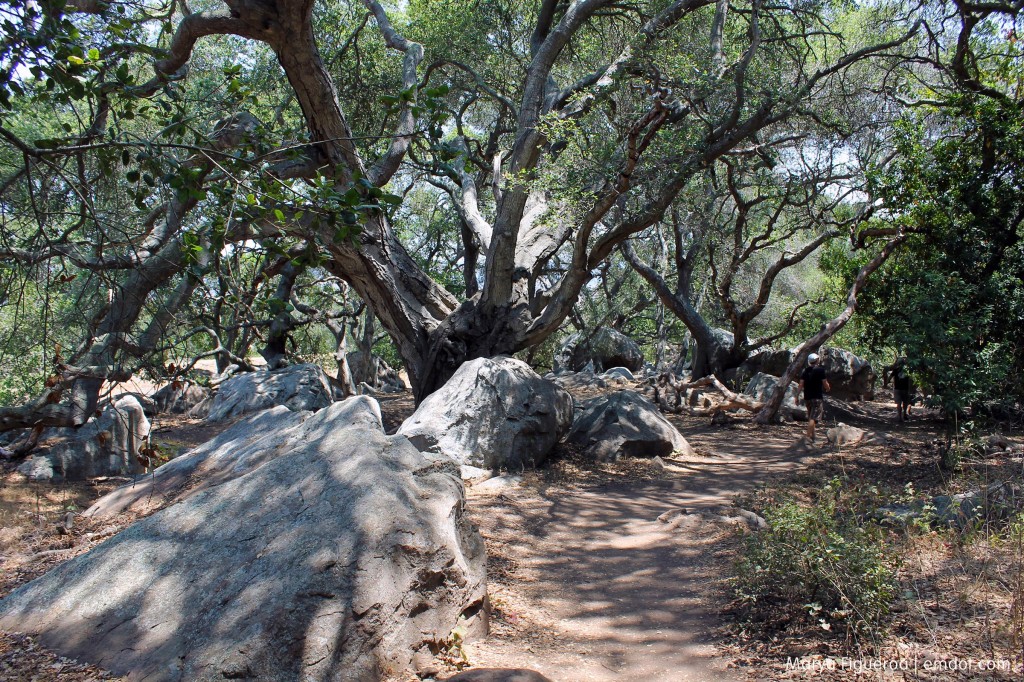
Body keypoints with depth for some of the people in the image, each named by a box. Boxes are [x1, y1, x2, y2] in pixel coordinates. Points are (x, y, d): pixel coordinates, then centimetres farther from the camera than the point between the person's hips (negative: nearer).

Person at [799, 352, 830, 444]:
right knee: (813, 418, -11)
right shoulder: (820, 370, -8)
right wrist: (828, 388, 16)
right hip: (817, 397, -6)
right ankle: (808, 436, -21)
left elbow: (801, 384, 4)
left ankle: (812, 437, 23)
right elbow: (825, 384, -6)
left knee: (810, 417, 16)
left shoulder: (805, 370, 7)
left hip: (807, 397, 6)